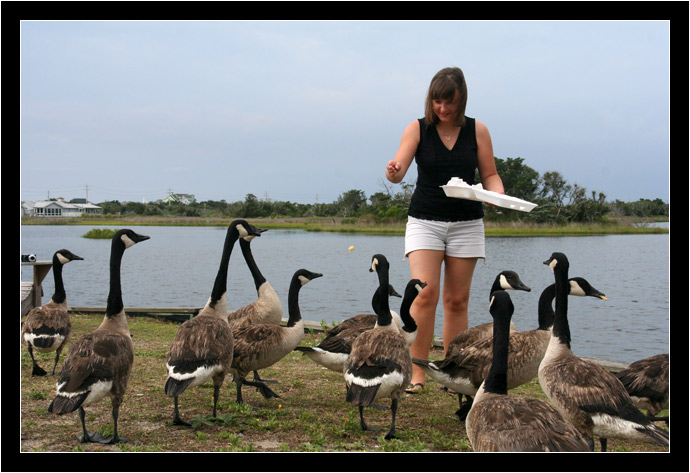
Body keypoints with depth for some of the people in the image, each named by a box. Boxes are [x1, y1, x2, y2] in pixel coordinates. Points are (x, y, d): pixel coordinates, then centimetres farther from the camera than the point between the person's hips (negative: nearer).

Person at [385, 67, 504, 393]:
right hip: (424, 221, -1)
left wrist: (498, 194, -14)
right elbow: (399, 170, -10)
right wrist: (393, 172, -34)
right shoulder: (418, 129, 0)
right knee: (426, 293, -15)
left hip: (466, 224, 2)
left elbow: (489, 174, 7)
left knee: (457, 299, 4)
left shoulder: (477, 130, 3)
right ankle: (417, 372, -7)